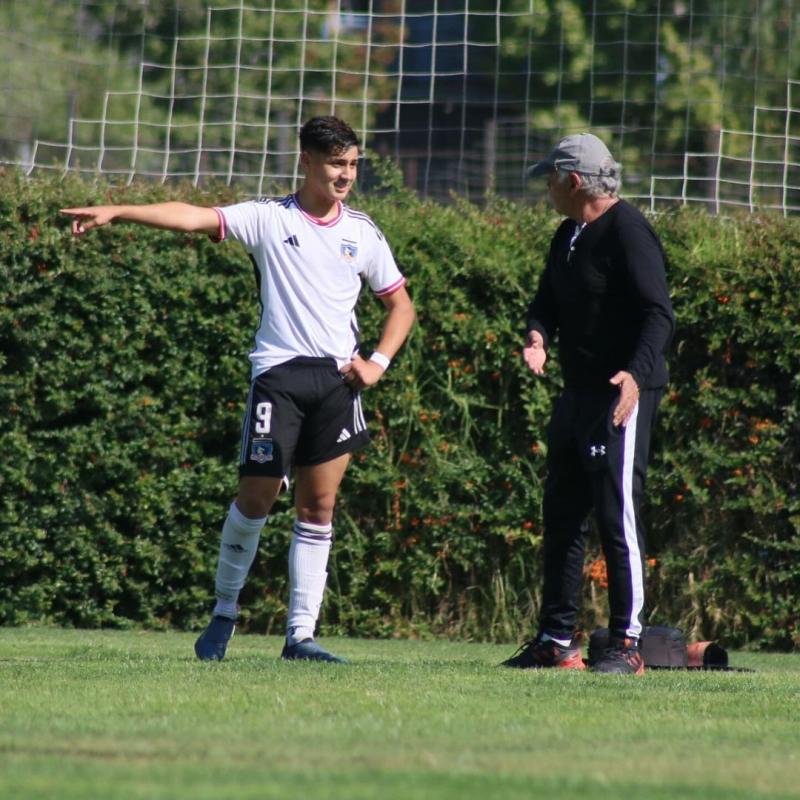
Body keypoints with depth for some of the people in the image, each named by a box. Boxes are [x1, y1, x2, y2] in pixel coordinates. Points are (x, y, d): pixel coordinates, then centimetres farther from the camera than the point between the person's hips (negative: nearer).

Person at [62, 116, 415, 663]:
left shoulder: (362, 232, 10)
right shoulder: (270, 219, 1)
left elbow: (400, 304, 20)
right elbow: (194, 217, -11)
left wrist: (379, 363, 4)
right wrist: (116, 212, -23)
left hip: (338, 376, 3)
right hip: (278, 372, -3)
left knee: (319, 507, 1)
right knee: (256, 497, -3)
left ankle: (301, 633, 4)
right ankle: (225, 611, 17)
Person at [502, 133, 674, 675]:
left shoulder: (628, 233, -13)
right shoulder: (570, 235, 16)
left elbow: (659, 314, -19)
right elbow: (548, 300, 16)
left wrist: (636, 373, -34)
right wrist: (538, 338, -7)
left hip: (624, 395, -10)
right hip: (579, 391, 10)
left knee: (618, 516, -10)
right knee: (562, 516, 12)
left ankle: (627, 644, -6)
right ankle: (558, 641, 19)